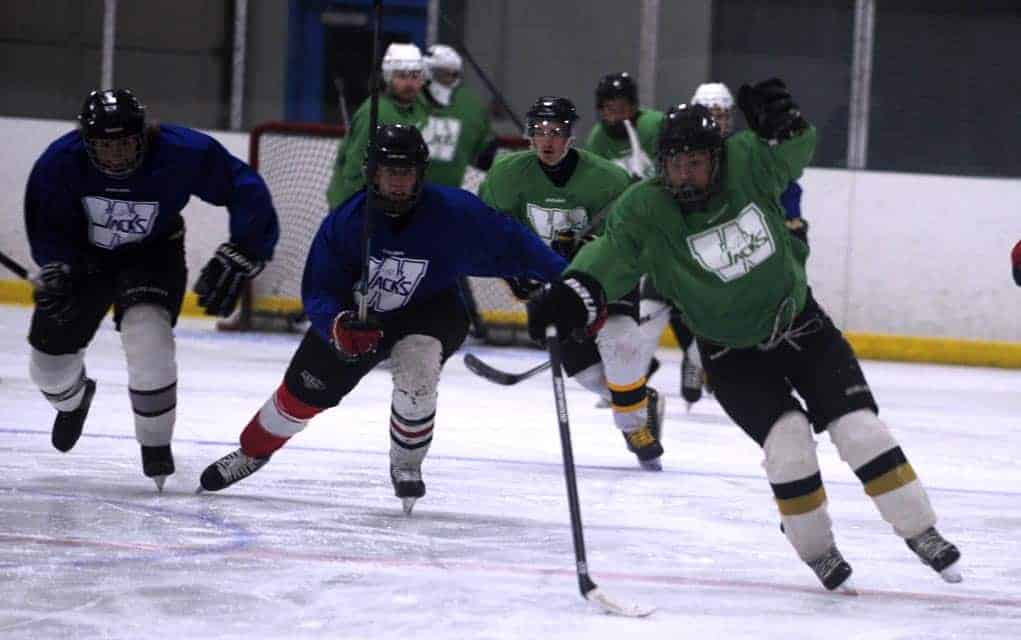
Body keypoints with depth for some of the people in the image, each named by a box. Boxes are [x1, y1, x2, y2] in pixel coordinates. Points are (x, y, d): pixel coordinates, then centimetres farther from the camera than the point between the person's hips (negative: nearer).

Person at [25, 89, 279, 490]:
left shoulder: (183, 153, -32)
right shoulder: (60, 162, -28)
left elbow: (245, 189, -23)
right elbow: (45, 224, -11)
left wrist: (237, 259, -27)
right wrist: (56, 270, -27)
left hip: (153, 255, -2)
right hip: (83, 254, 2)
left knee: (147, 339, -29)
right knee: (49, 359, 7)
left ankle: (156, 448, -9)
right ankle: (73, 399, 48)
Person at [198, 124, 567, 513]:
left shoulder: (454, 212, -25)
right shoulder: (345, 222, -22)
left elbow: (509, 243, -16)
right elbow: (318, 292, -17)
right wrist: (338, 326, -37)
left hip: (428, 310, -2)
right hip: (355, 311, 2)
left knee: (416, 370, -32)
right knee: (303, 391, 8)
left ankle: (407, 465, -8)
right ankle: (251, 452, 37)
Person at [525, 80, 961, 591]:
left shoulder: (746, 165, -16)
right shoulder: (646, 210, -20)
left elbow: (793, 151, -1)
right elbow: (612, 252, -24)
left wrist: (779, 121, -24)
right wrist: (573, 294, -43)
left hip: (800, 323, 2)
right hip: (732, 353, -2)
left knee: (860, 429, -3)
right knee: (788, 440, -19)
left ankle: (921, 532, 10)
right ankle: (817, 550, 1)